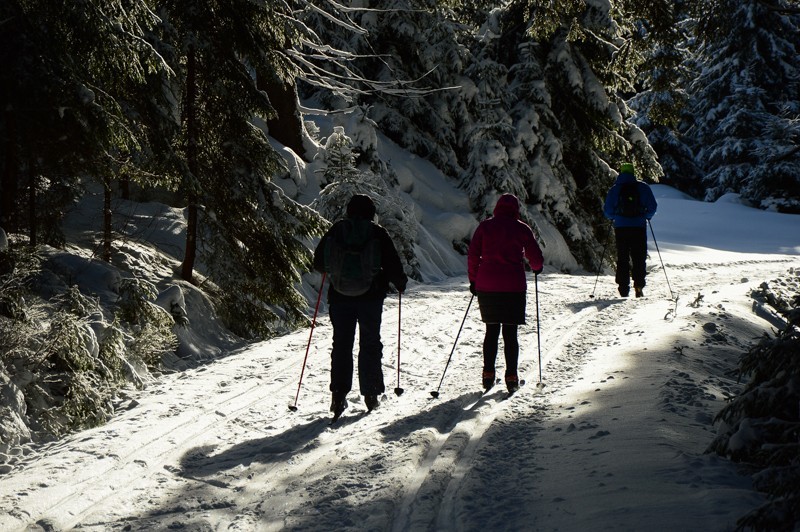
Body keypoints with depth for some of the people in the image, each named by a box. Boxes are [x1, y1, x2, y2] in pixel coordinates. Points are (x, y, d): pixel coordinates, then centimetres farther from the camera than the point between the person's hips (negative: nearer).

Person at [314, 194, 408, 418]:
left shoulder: (336, 230, 1)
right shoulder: (377, 233, -4)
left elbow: (319, 262, 5)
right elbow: (392, 263, -6)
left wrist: (333, 270, 27)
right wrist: (400, 282, 13)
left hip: (340, 297, 1)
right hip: (371, 297, -1)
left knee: (341, 344, 6)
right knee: (370, 343, 10)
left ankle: (339, 394, -5)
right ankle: (371, 393, 11)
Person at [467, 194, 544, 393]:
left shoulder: (485, 226, 4)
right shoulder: (522, 229, 0)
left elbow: (473, 255, 3)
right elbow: (536, 259, 1)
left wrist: (473, 279, 14)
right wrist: (536, 268, 23)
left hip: (486, 286, 2)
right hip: (513, 286, -2)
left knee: (491, 331, 15)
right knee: (510, 333, 5)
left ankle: (488, 374, 11)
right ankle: (511, 377, 2)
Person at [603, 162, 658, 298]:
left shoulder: (615, 189, 3)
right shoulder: (643, 187, 2)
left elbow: (607, 211, 4)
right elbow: (652, 207, 3)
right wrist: (646, 216, 21)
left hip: (621, 227, 0)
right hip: (639, 227, 0)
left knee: (622, 259, 6)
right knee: (639, 258, 7)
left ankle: (623, 288, 0)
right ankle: (639, 285, -7)